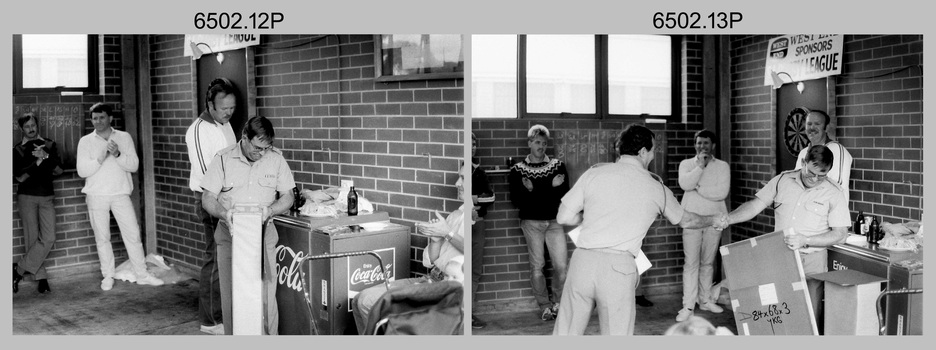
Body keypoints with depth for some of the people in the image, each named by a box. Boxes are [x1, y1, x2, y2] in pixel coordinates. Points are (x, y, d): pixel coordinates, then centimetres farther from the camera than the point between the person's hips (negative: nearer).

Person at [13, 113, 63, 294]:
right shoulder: (18, 150, 4)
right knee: (32, 239, -2)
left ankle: (19, 270, -3)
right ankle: (42, 279, 4)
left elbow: (58, 171, 4)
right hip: (27, 197, -2)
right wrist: (38, 162, -15)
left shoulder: (49, 145, 10)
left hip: (47, 197, 2)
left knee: (48, 239, -12)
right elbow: (19, 177, -6)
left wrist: (46, 157, -12)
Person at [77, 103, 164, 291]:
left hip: (121, 194, 0)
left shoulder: (124, 137, 5)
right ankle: (108, 277, 16)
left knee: (133, 234, 0)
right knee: (102, 238, 5)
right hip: (96, 196, 0)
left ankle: (142, 275, 8)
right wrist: (100, 159, -18)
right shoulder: (86, 141, 4)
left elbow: (134, 165, -3)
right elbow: (82, 171, -3)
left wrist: (117, 154, -20)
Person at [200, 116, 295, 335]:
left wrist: (269, 210, -14)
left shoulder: (276, 158, 1)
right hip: (230, 234, 0)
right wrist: (224, 214, -20)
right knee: (231, 295, 2)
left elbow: (288, 197, 6)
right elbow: (208, 198, 0)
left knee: (266, 296, -3)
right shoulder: (223, 159, -2)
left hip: (263, 233, 0)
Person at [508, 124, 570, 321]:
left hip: (554, 221, 1)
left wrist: (534, 191, -14)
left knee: (562, 265, -5)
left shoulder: (558, 166, 6)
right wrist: (550, 189, -15)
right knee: (537, 266, 0)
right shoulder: (518, 170, 2)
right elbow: (516, 201, -4)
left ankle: (558, 303, 16)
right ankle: (545, 306, 13)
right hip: (531, 222, -1)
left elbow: (564, 195, 0)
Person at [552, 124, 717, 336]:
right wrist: (714, 221, 49)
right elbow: (685, 220, 28)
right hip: (618, 266, -1)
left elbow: (564, 217, 7)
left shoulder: (594, 173, 7)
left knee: (566, 333, 10)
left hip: (582, 260, 1)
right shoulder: (656, 187, 10)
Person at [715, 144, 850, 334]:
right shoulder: (782, 180, 4)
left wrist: (805, 240, -18)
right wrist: (728, 219, -15)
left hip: (811, 260, -2)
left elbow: (840, 234, -5)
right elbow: (756, 204, 2)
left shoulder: (833, 193, -4)